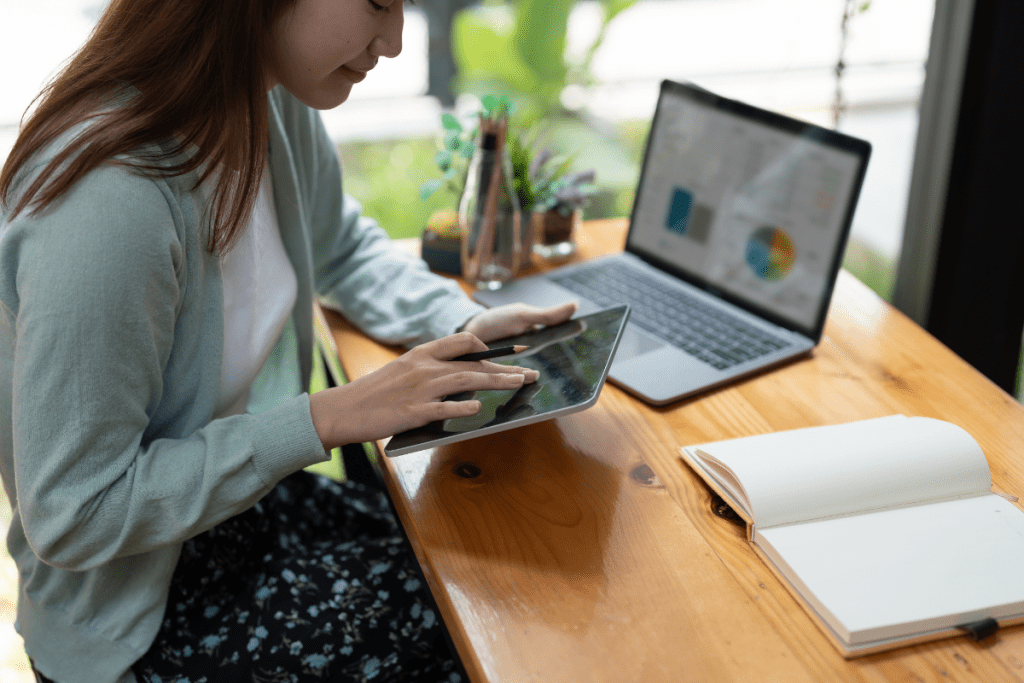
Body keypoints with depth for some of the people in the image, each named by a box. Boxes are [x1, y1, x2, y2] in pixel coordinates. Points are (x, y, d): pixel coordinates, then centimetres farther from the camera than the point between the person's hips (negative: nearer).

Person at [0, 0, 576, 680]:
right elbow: (72, 518, -27)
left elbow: (343, 248, 13)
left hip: (246, 492, 7)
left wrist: (463, 323, -5)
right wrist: (325, 419, -27)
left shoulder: (276, 107, -8)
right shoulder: (107, 202, -34)